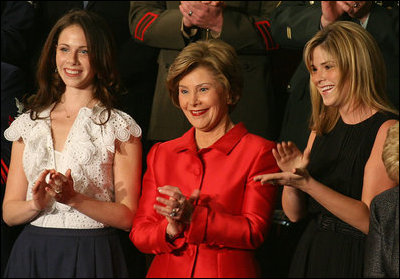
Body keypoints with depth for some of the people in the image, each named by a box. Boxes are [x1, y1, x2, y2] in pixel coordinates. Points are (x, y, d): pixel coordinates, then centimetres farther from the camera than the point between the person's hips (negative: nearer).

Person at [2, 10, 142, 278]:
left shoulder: (120, 127, -1)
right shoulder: (29, 124, 9)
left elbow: (127, 216, -7)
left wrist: (73, 198, -19)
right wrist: (37, 203, -13)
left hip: (92, 257, -3)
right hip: (33, 254, 3)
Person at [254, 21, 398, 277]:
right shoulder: (323, 129, 8)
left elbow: (371, 220, -18)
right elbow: (295, 214, 10)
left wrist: (306, 183, -24)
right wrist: (290, 177, -9)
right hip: (311, 256, 6)